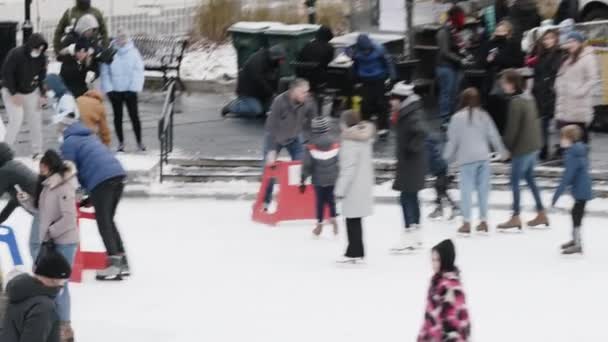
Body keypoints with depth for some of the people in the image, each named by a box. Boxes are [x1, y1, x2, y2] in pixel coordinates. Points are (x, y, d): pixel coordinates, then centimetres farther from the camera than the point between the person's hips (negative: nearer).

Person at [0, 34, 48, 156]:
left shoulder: (41, 58, -9)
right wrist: (14, 94, -24)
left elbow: (42, 76, 0)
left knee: (35, 121, 4)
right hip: (12, 92, -5)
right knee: (16, 120, -17)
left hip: (31, 92, 5)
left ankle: (37, 152, 15)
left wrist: (42, 94, -8)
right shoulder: (15, 55, -26)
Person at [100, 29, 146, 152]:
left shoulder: (133, 52, -3)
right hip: (115, 91, 1)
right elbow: (105, 73, -2)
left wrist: (133, 89, -11)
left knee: (134, 115, 0)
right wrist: (109, 89, -9)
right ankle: (121, 142, 17)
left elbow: (138, 72, -4)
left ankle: (139, 142, 9)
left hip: (129, 91, -1)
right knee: (118, 116, 8)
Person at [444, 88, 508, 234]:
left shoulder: (458, 117, -6)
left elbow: (453, 139, -2)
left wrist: (448, 156, 13)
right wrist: (502, 151, 21)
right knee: (483, 189, 10)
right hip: (484, 157, 4)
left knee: (467, 190, -1)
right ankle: (483, 221, 14)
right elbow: (493, 135, 8)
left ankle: (466, 222, -3)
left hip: (467, 158, -4)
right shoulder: (483, 115, 4)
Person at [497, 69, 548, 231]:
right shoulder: (529, 99, 7)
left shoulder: (516, 102, -20)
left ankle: (516, 218, 2)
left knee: (515, 181, 0)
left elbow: (512, 128, -19)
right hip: (534, 146, 9)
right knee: (530, 178, 19)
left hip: (522, 148, -9)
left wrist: (505, 147, -9)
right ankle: (541, 214, 22)